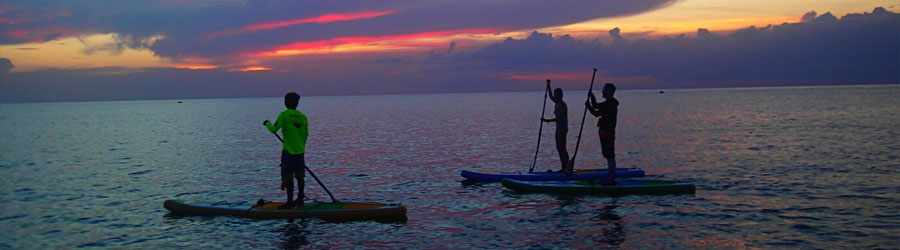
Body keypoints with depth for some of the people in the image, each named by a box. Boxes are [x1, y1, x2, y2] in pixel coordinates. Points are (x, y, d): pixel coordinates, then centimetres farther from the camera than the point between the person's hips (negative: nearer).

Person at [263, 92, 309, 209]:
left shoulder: (284, 115, -11)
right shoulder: (303, 116, 5)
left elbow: (274, 130, -13)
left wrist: (268, 124, 8)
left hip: (288, 151, -5)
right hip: (300, 152, 5)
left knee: (288, 177, 1)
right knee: (300, 177, 13)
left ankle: (290, 201, 2)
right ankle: (300, 200, 21)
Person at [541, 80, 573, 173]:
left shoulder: (562, 104, -16)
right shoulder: (557, 103, 12)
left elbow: (559, 118, -24)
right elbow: (551, 97, 32)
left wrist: (547, 120, -26)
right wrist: (548, 86, 30)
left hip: (563, 128, -10)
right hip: (558, 128, 10)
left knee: (562, 148, -10)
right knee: (559, 148, 11)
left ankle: (567, 167, -10)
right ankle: (563, 167, 15)